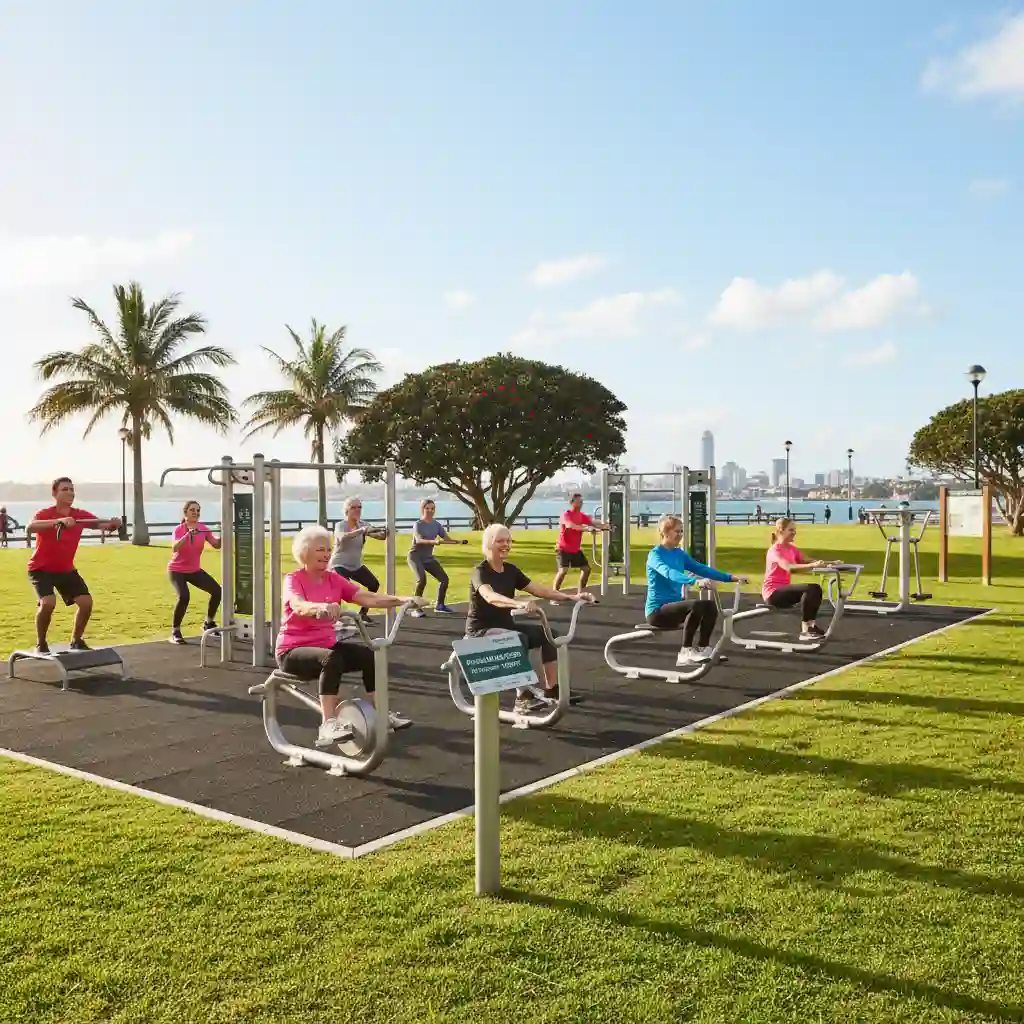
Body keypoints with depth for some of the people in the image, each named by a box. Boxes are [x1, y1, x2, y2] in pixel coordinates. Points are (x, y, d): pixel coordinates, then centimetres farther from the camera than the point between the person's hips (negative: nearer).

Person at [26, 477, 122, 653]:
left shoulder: (80, 515, -6)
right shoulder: (45, 514, -22)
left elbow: (100, 524, -15)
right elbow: (29, 528, -43)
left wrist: (113, 523, -40)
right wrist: (59, 521, -59)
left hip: (66, 569, 5)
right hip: (41, 568, -5)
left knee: (86, 601, -4)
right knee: (48, 602, -26)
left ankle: (76, 641, 17)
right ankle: (40, 644, -4)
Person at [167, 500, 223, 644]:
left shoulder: (203, 528, -6)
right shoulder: (178, 529, -19)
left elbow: (216, 545, -14)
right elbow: (175, 548, -37)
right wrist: (188, 534, -48)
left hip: (195, 570, 5)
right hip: (177, 570, -5)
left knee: (217, 590, -5)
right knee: (184, 596, -28)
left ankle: (209, 624, 18)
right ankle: (175, 632, -13)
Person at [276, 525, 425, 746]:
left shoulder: (334, 580, 4)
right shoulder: (293, 579, -11)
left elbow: (368, 598, -9)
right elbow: (299, 607, -33)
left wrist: (402, 600, -24)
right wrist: (320, 607, -56)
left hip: (326, 644, 6)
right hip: (293, 650, -6)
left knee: (369, 655, -15)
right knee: (331, 659, -35)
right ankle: (329, 725, -38)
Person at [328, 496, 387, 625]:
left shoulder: (363, 524, -1)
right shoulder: (340, 525, -16)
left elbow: (379, 536, -14)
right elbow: (343, 537, -40)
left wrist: (384, 533, -38)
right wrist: (362, 531, -52)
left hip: (356, 565, 6)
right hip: (339, 565, -6)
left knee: (374, 584, 0)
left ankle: (363, 612, 17)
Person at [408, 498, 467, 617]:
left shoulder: (436, 525, 2)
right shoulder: (418, 524, -15)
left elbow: (447, 539, -2)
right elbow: (418, 540, -31)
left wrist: (459, 541, -21)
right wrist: (434, 541, -47)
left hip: (429, 558, 7)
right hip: (415, 557, -7)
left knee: (444, 578, 2)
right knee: (422, 579, -27)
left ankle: (439, 605, 20)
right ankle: (417, 608, -17)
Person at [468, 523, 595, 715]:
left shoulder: (510, 570, 5)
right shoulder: (480, 571, -18)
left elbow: (538, 590, 0)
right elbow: (490, 596, -39)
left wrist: (571, 597, -12)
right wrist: (519, 603, -58)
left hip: (505, 626, 8)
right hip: (481, 630, -8)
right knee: (520, 639, -34)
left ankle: (551, 690, -5)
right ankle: (523, 698, -30)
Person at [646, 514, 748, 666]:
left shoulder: (679, 553, 9)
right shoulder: (655, 554, -14)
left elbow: (701, 568, 9)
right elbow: (669, 573, -34)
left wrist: (731, 577, 1)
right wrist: (695, 581, -50)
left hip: (674, 605, 8)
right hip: (657, 610, -8)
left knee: (710, 606, -9)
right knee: (696, 605, -29)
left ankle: (702, 649, 4)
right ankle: (685, 652, -19)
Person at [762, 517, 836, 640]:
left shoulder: (792, 549, 11)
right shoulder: (775, 550, -16)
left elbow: (806, 562, 4)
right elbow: (789, 567, -33)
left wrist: (827, 563, -12)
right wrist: (812, 565, -45)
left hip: (783, 589, 9)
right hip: (773, 592, -9)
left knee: (816, 589, -6)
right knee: (810, 589, -25)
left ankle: (811, 624, -2)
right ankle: (805, 630, -24)